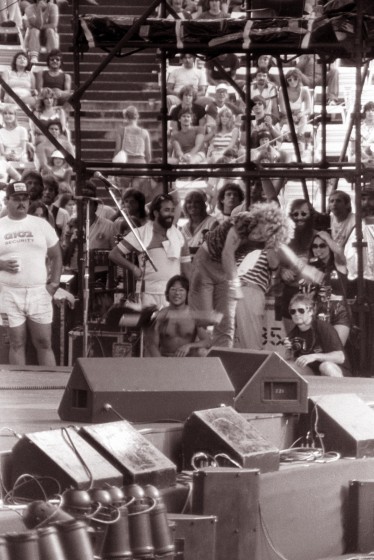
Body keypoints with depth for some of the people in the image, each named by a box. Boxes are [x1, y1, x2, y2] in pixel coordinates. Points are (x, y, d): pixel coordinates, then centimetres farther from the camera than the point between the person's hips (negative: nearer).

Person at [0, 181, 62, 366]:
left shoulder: (41, 225, 7)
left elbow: (56, 256, 12)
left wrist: (54, 283, 0)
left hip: (39, 293, 1)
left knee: (44, 343, 2)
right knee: (17, 343, 5)